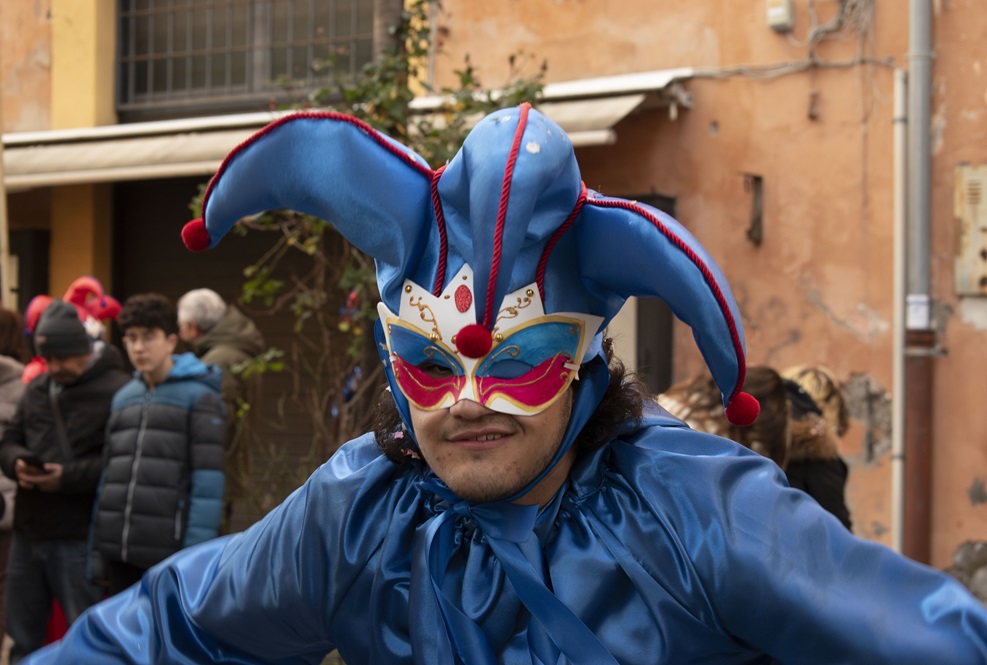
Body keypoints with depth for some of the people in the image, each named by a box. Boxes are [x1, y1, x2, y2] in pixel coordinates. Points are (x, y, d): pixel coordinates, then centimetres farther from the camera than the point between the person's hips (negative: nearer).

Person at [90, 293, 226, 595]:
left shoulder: (198, 396, -5)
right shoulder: (123, 398, 15)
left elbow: (208, 482, -11)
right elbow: (109, 475, 18)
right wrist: (97, 549, 14)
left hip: (168, 557, -6)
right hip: (119, 554, 6)